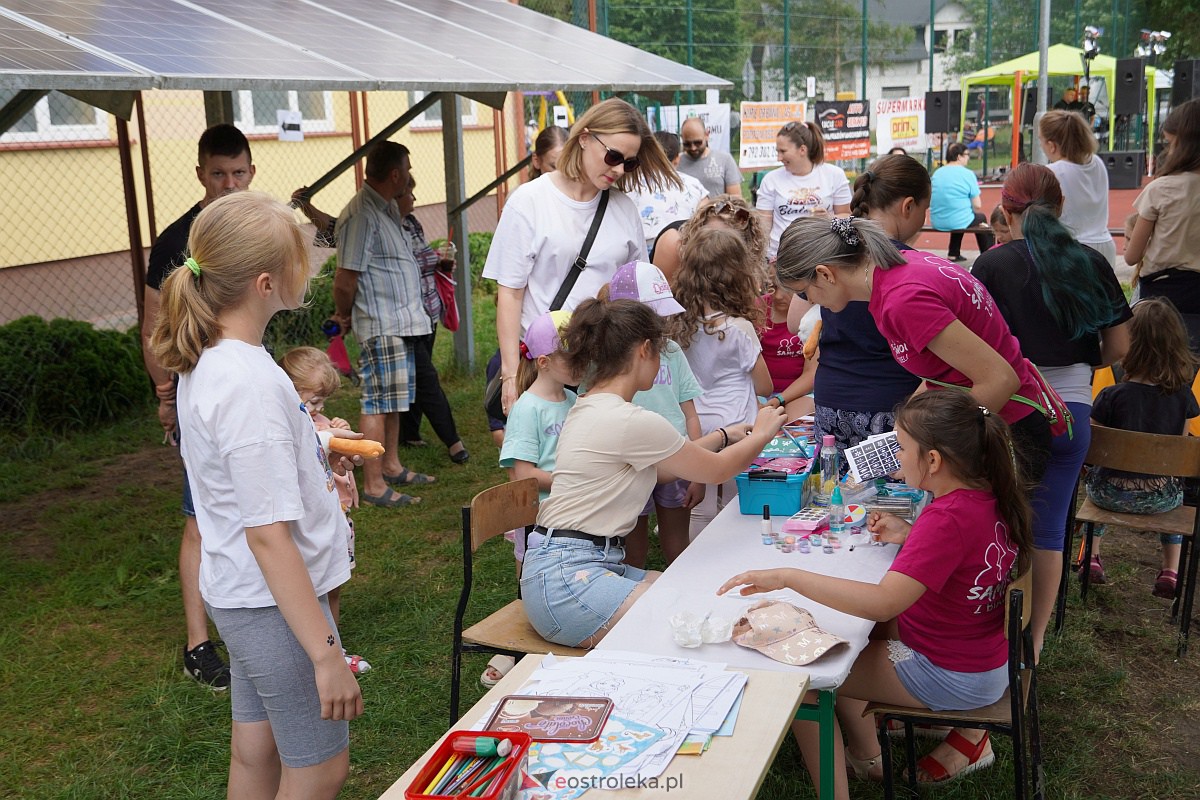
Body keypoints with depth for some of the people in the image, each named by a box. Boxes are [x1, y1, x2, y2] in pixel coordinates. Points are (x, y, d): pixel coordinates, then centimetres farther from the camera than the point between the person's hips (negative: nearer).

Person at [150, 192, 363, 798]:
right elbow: (269, 536, -27)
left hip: (241, 593, 9)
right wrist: (325, 654, -23)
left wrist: (309, 450, 24)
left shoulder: (207, 359, 1)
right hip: (276, 601, -9)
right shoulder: (250, 385, -28)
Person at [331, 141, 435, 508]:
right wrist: (344, 316, -4)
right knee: (378, 401, -4)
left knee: (393, 399, 18)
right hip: (380, 325, -10)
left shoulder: (388, 207, 14)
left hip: (400, 322, 10)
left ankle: (391, 466, 31)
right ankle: (373, 485, 2)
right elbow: (345, 279, -18)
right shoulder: (361, 215, -18)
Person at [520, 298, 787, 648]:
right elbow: (716, 471, -2)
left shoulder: (587, 408, 13)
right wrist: (762, 434, 16)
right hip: (567, 579, -10)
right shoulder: (629, 421, -17)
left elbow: (660, 468, 27)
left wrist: (724, 435, 32)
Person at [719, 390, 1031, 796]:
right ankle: (864, 753, 24)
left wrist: (786, 577, -40)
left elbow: (882, 602, -41)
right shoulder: (990, 493, -5)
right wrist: (908, 535, 1)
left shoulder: (947, 518, -32)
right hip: (987, 658, 9)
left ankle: (834, 791, 8)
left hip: (953, 678, -9)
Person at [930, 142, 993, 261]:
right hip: (958, 222, -5)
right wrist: (973, 210, 12)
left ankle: (953, 254, 41)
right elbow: (977, 206, -11)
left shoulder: (937, 173, 5)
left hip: (937, 223, 5)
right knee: (981, 218, 27)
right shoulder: (967, 174, -11)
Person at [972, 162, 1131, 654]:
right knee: (1049, 528, 11)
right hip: (1070, 410, 3)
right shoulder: (1091, 263, 1)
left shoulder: (992, 265, -8)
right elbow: (1118, 347, 4)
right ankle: (1035, 640, 21)